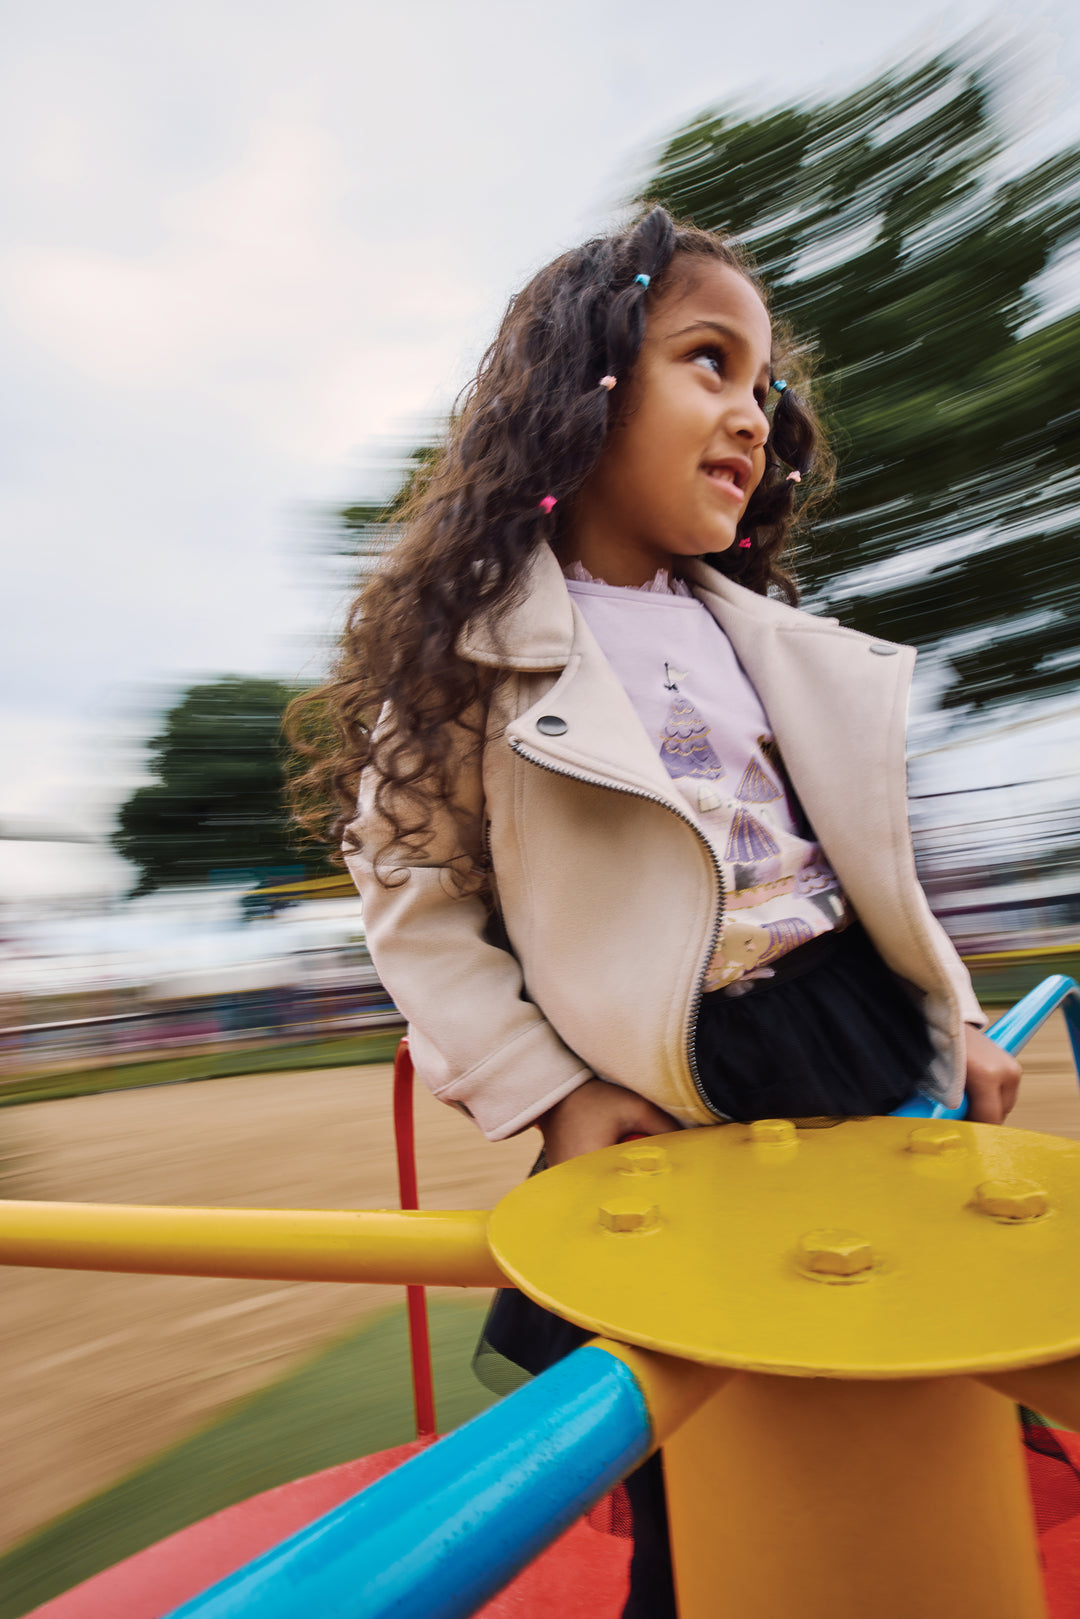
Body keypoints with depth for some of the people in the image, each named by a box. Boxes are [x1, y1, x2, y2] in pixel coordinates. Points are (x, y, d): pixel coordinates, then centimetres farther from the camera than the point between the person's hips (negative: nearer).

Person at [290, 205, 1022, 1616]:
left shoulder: (761, 631, 9)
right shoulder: (467, 646, -9)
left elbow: (861, 853, 15)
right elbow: (416, 904, -7)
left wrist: (957, 1019, 13)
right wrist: (547, 1092, -13)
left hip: (870, 1039, 6)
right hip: (673, 1101, -5)